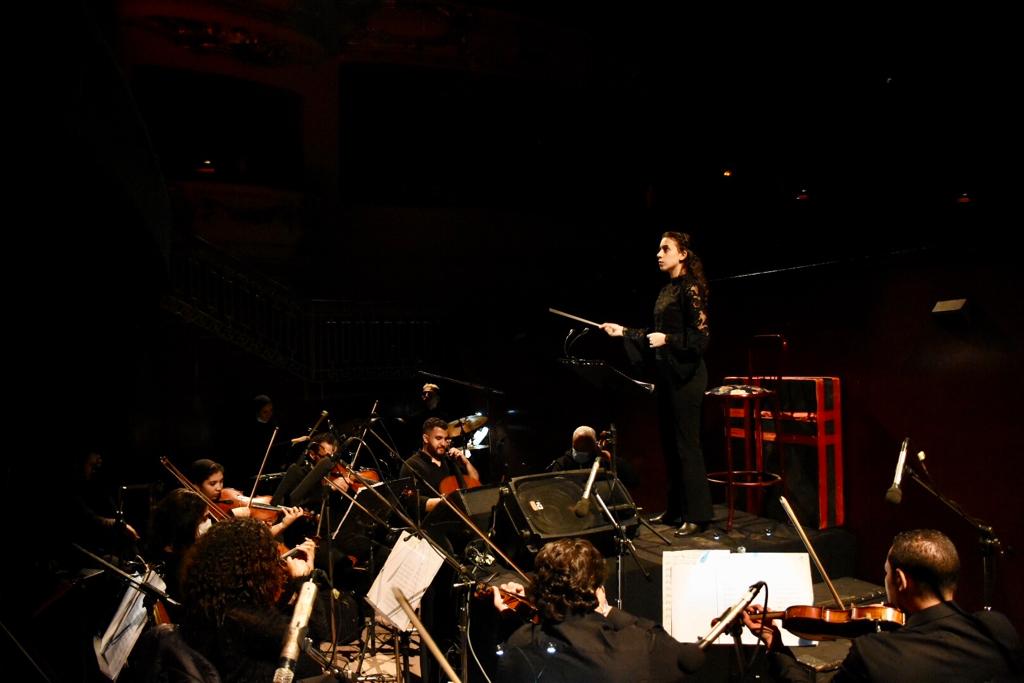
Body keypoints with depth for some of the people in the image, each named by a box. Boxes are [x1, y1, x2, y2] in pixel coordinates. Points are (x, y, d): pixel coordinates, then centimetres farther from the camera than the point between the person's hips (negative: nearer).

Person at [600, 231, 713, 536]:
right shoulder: (666, 290, 14)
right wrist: (625, 332, 16)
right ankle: (675, 508, 23)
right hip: (666, 373, 9)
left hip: (686, 375, -9)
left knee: (686, 444, -4)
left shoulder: (690, 288, -11)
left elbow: (701, 337, -15)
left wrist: (668, 339, -23)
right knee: (668, 442, 13)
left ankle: (697, 514, 4)